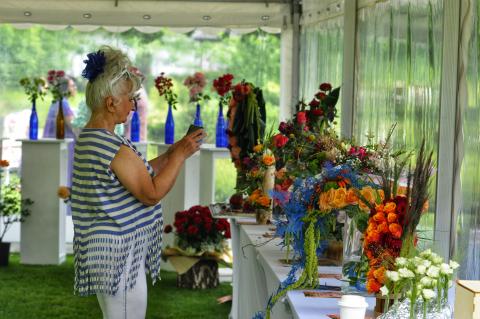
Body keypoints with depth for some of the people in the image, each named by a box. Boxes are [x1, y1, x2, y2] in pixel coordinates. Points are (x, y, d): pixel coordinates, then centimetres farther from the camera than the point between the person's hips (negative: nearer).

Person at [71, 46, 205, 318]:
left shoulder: (89, 138, 11)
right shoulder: (114, 147, -21)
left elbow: (138, 174, 17)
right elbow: (152, 193, -19)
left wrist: (171, 154, 11)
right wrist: (181, 155, -12)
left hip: (108, 251, 11)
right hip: (119, 254, -11)